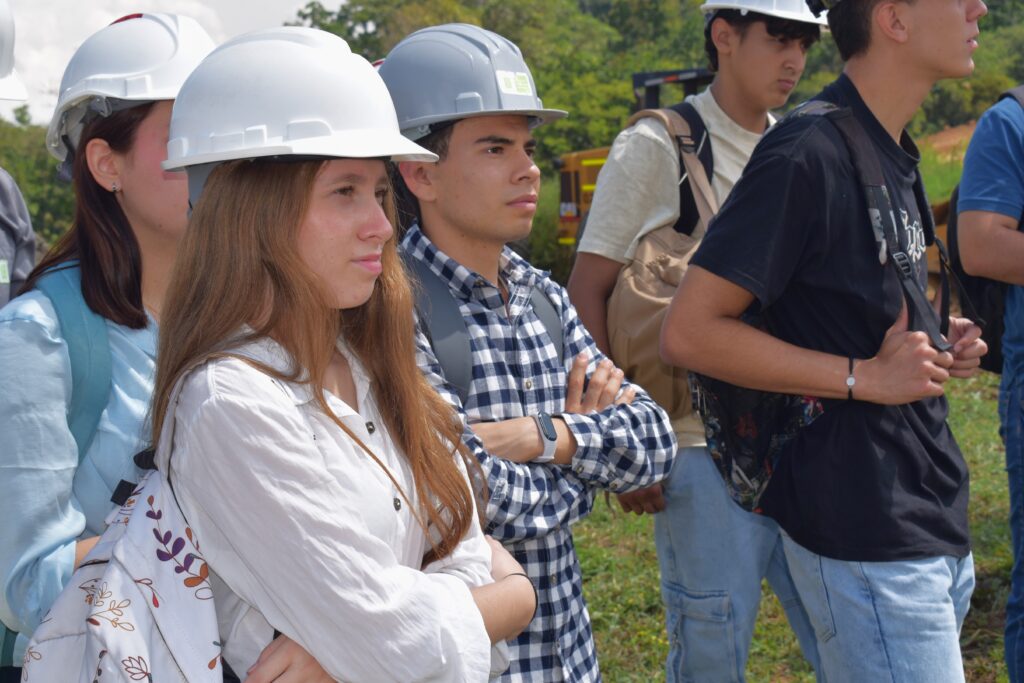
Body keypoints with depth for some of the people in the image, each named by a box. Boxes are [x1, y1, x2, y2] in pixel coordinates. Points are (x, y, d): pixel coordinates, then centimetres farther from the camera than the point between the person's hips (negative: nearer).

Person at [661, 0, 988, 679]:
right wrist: (865, 377, -19)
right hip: (866, 541, -9)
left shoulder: (895, 155, 11)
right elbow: (689, 331, -20)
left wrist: (939, 346, 4)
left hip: (935, 522, 9)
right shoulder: (808, 154, -18)